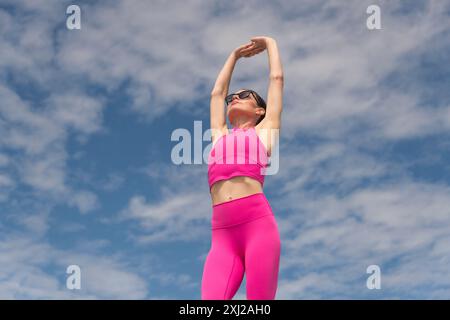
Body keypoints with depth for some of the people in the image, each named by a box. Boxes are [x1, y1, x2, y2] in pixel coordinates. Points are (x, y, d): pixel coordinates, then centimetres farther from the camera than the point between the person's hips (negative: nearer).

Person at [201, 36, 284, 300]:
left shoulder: (263, 130, 18)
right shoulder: (220, 135, 27)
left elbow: (277, 78, 26)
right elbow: (217, 91, 40)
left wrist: (270, 43, 41)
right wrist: (234, 56, 52)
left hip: (258, 225, -3)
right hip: (223, 234, 3)